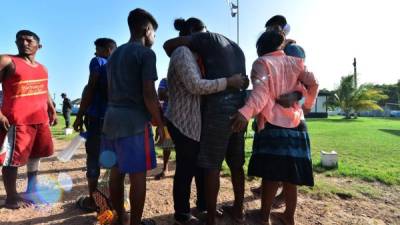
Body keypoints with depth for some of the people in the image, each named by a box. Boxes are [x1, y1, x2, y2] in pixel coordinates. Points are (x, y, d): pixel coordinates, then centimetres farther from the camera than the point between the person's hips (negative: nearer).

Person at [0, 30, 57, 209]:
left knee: (36, 154, 17)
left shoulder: (42, 68, 16)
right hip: (17, 120, -7)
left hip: (41, 119, 7)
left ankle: (32, 188, 33)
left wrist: (52, 111, 18)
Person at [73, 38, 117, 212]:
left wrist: (80, 116, -7)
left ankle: (91, 200, 11)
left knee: (93, 157, 2)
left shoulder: (97, 62, 0)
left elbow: (90, 90, -9)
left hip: (96, 117, -5)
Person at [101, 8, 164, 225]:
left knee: (116, 171, 16)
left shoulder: (114, 54, 18)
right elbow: (148, 94, -15)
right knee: (137, 175, 3)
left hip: (112, 118, 9)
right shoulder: (146, 53, -7)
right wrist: (160, 123, -5)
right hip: (134, 121, -8)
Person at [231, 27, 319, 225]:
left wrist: (246, 112, -32)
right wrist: (307, 106, 19)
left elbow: (261, 91, -18)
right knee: (290, 176, 13)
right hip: (296, 124, 5)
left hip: (272, 124, -4)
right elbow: (313, 84, 3)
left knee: (271, 175, 2)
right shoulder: (295, 62, 13)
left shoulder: (261, 63, 0)